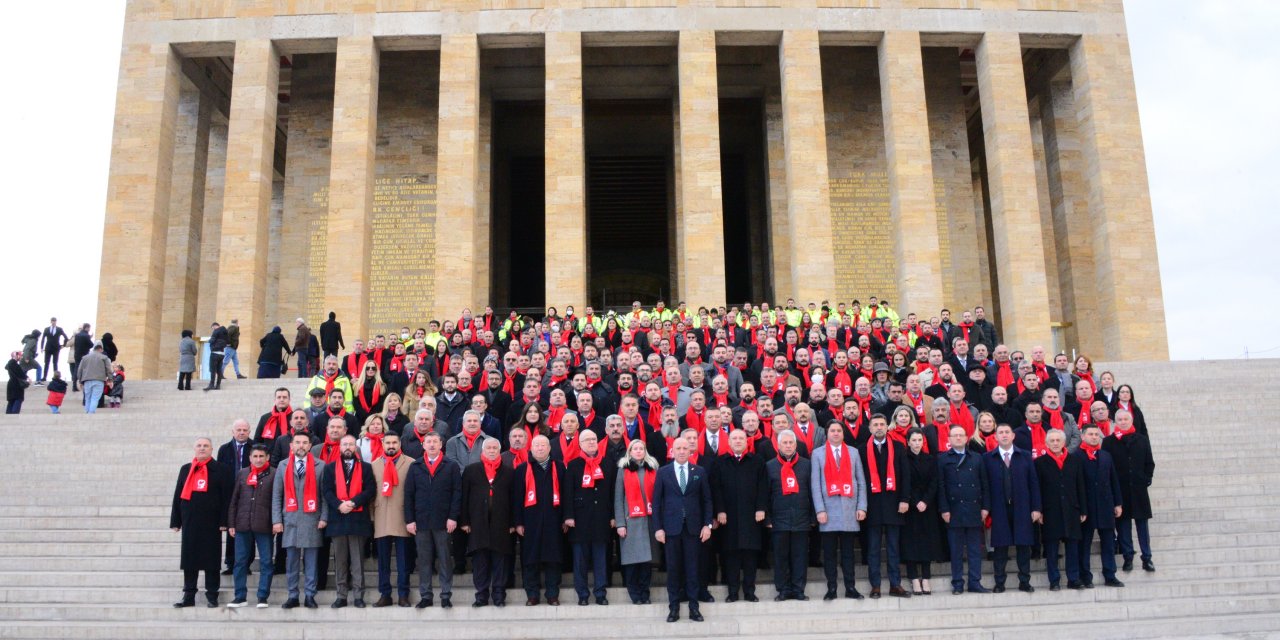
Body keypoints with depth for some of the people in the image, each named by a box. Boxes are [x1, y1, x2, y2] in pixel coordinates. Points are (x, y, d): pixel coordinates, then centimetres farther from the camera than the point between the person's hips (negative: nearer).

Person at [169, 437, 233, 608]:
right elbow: (178, 496, 12)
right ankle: (189, 596, 14)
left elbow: (226, 498, -3)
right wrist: (175, 521, 7)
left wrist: (224, 522, -9)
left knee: (211, 560, 2)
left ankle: (212, 596, 9)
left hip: (211, 523, -3)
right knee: (189, 560, 7)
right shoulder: (185, 469, 12)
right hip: (190, 522, 3)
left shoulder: (221, 470, 0)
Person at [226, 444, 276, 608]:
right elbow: (234, 500, 11)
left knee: (266, 562, 1)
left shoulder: (273, 475, 0)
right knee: (240, 561, 7)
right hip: (242, 525, 3)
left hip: (264, 525, -3)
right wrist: (231, 524, 6)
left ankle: (262, 597, 8)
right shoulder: (241, 474, 10)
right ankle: (240, 596, 15)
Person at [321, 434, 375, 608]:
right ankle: (341, 596, 10)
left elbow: (370, 489, -2)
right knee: (340, 559, 5)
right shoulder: (330, 468, 11)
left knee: (357, 559, 1)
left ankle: (359, 596, 4)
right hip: (337, 519, 1)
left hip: (358, 518, -1)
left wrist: (353, 503, -15)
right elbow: (326, 491, 2)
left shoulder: (365, 468, 8)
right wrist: (339, 504, -15)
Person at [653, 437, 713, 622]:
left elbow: (706, 500, 6)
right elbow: (657, 502, 2)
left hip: (693, 526, 1)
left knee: (692, 567, 4)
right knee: (673, 567, 4)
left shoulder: (699, 472, 5)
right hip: (671, 526, 0)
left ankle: (693, 606, 10)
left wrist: (707, 524, -1)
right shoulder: (663, 472, 3)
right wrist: (658, 528, -4)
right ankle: (674, 607, 11)